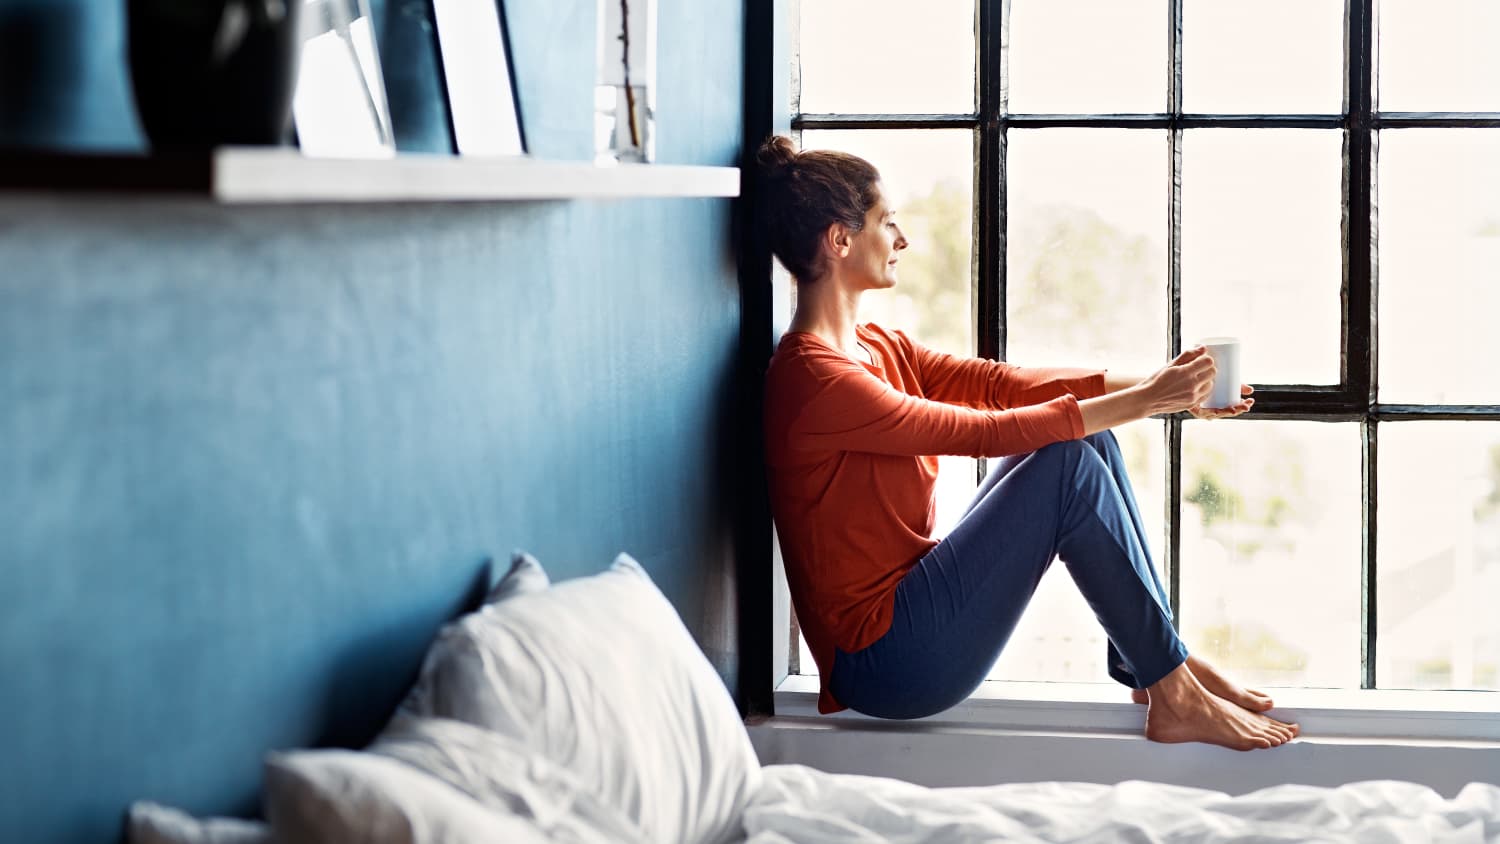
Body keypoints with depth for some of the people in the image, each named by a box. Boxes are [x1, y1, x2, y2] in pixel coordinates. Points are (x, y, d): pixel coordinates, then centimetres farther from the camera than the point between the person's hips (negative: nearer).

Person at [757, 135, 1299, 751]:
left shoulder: (879, 349, 13)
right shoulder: (814, 379, -19)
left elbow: (1002, 383, 6)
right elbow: (988, 433, -20)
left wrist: (1154, 387, -4)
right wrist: (1146, 401, -15)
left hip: (913, 601, 10)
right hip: (885, 662, -10)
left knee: (1088, 437, 2)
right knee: (1069, 464, -16)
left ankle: (1153, 664, 4)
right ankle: (1173, 698, -9)